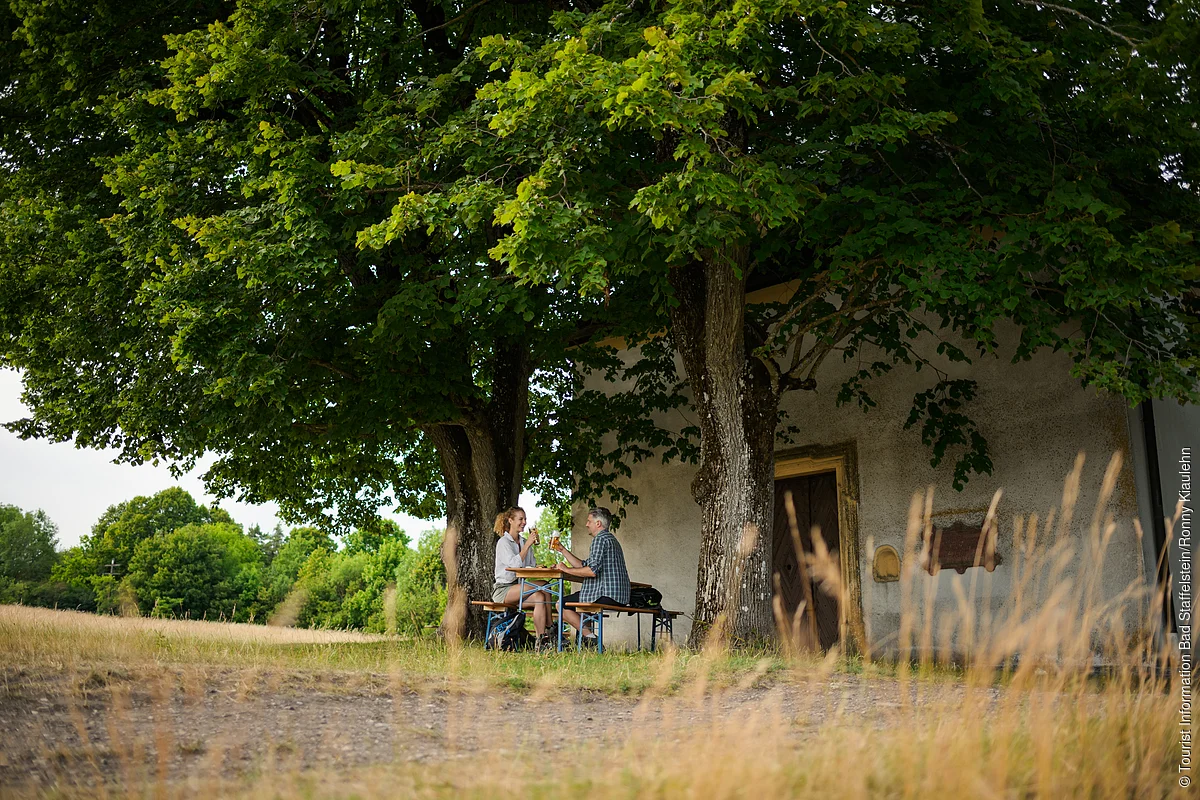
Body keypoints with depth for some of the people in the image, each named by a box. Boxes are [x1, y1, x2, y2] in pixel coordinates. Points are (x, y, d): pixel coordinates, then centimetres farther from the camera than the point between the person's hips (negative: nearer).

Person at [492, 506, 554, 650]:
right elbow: (515, 564, -21)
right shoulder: (503, 542, -5)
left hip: (519, 589, 6)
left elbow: (533, 567, 15)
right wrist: (528, 544, -19)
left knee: (539, 598, -27)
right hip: (503, 589, -6)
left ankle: (542, 640, -33)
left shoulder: (524, 542, 17)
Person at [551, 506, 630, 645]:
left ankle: (590, 637, -12)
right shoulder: (610, 539, 23)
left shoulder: (601, 539, -10)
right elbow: (583, 565, 24)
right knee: (577, 597, 30)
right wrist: (563, 550, 23)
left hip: (607, 596, -11)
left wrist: (566, 569, -10)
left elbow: (592, 570, -22)